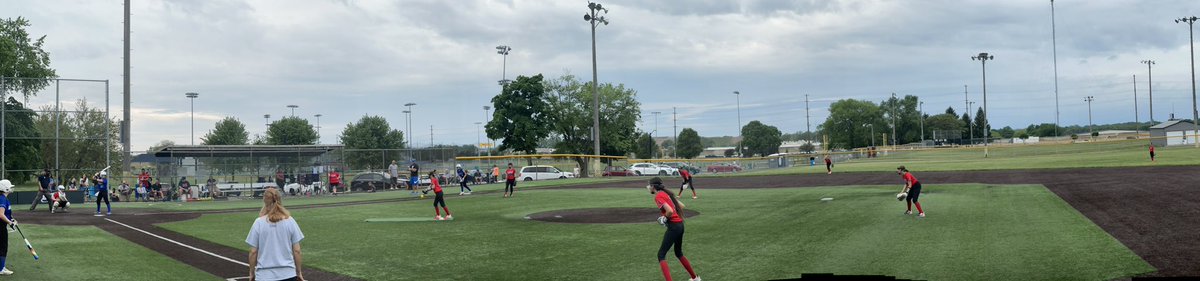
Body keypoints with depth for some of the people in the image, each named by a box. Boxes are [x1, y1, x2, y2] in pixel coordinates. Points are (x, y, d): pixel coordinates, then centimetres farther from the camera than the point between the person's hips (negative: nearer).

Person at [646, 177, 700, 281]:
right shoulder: (666, 193, 15)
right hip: (680, 224, 9)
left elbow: (670, 211, -24)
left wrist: (665, 218, -7)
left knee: (661, 255, -7)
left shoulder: (658, 197, -12)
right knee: (679, 253, 25)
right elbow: (681, 206, 19)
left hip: (673, 227, -9)